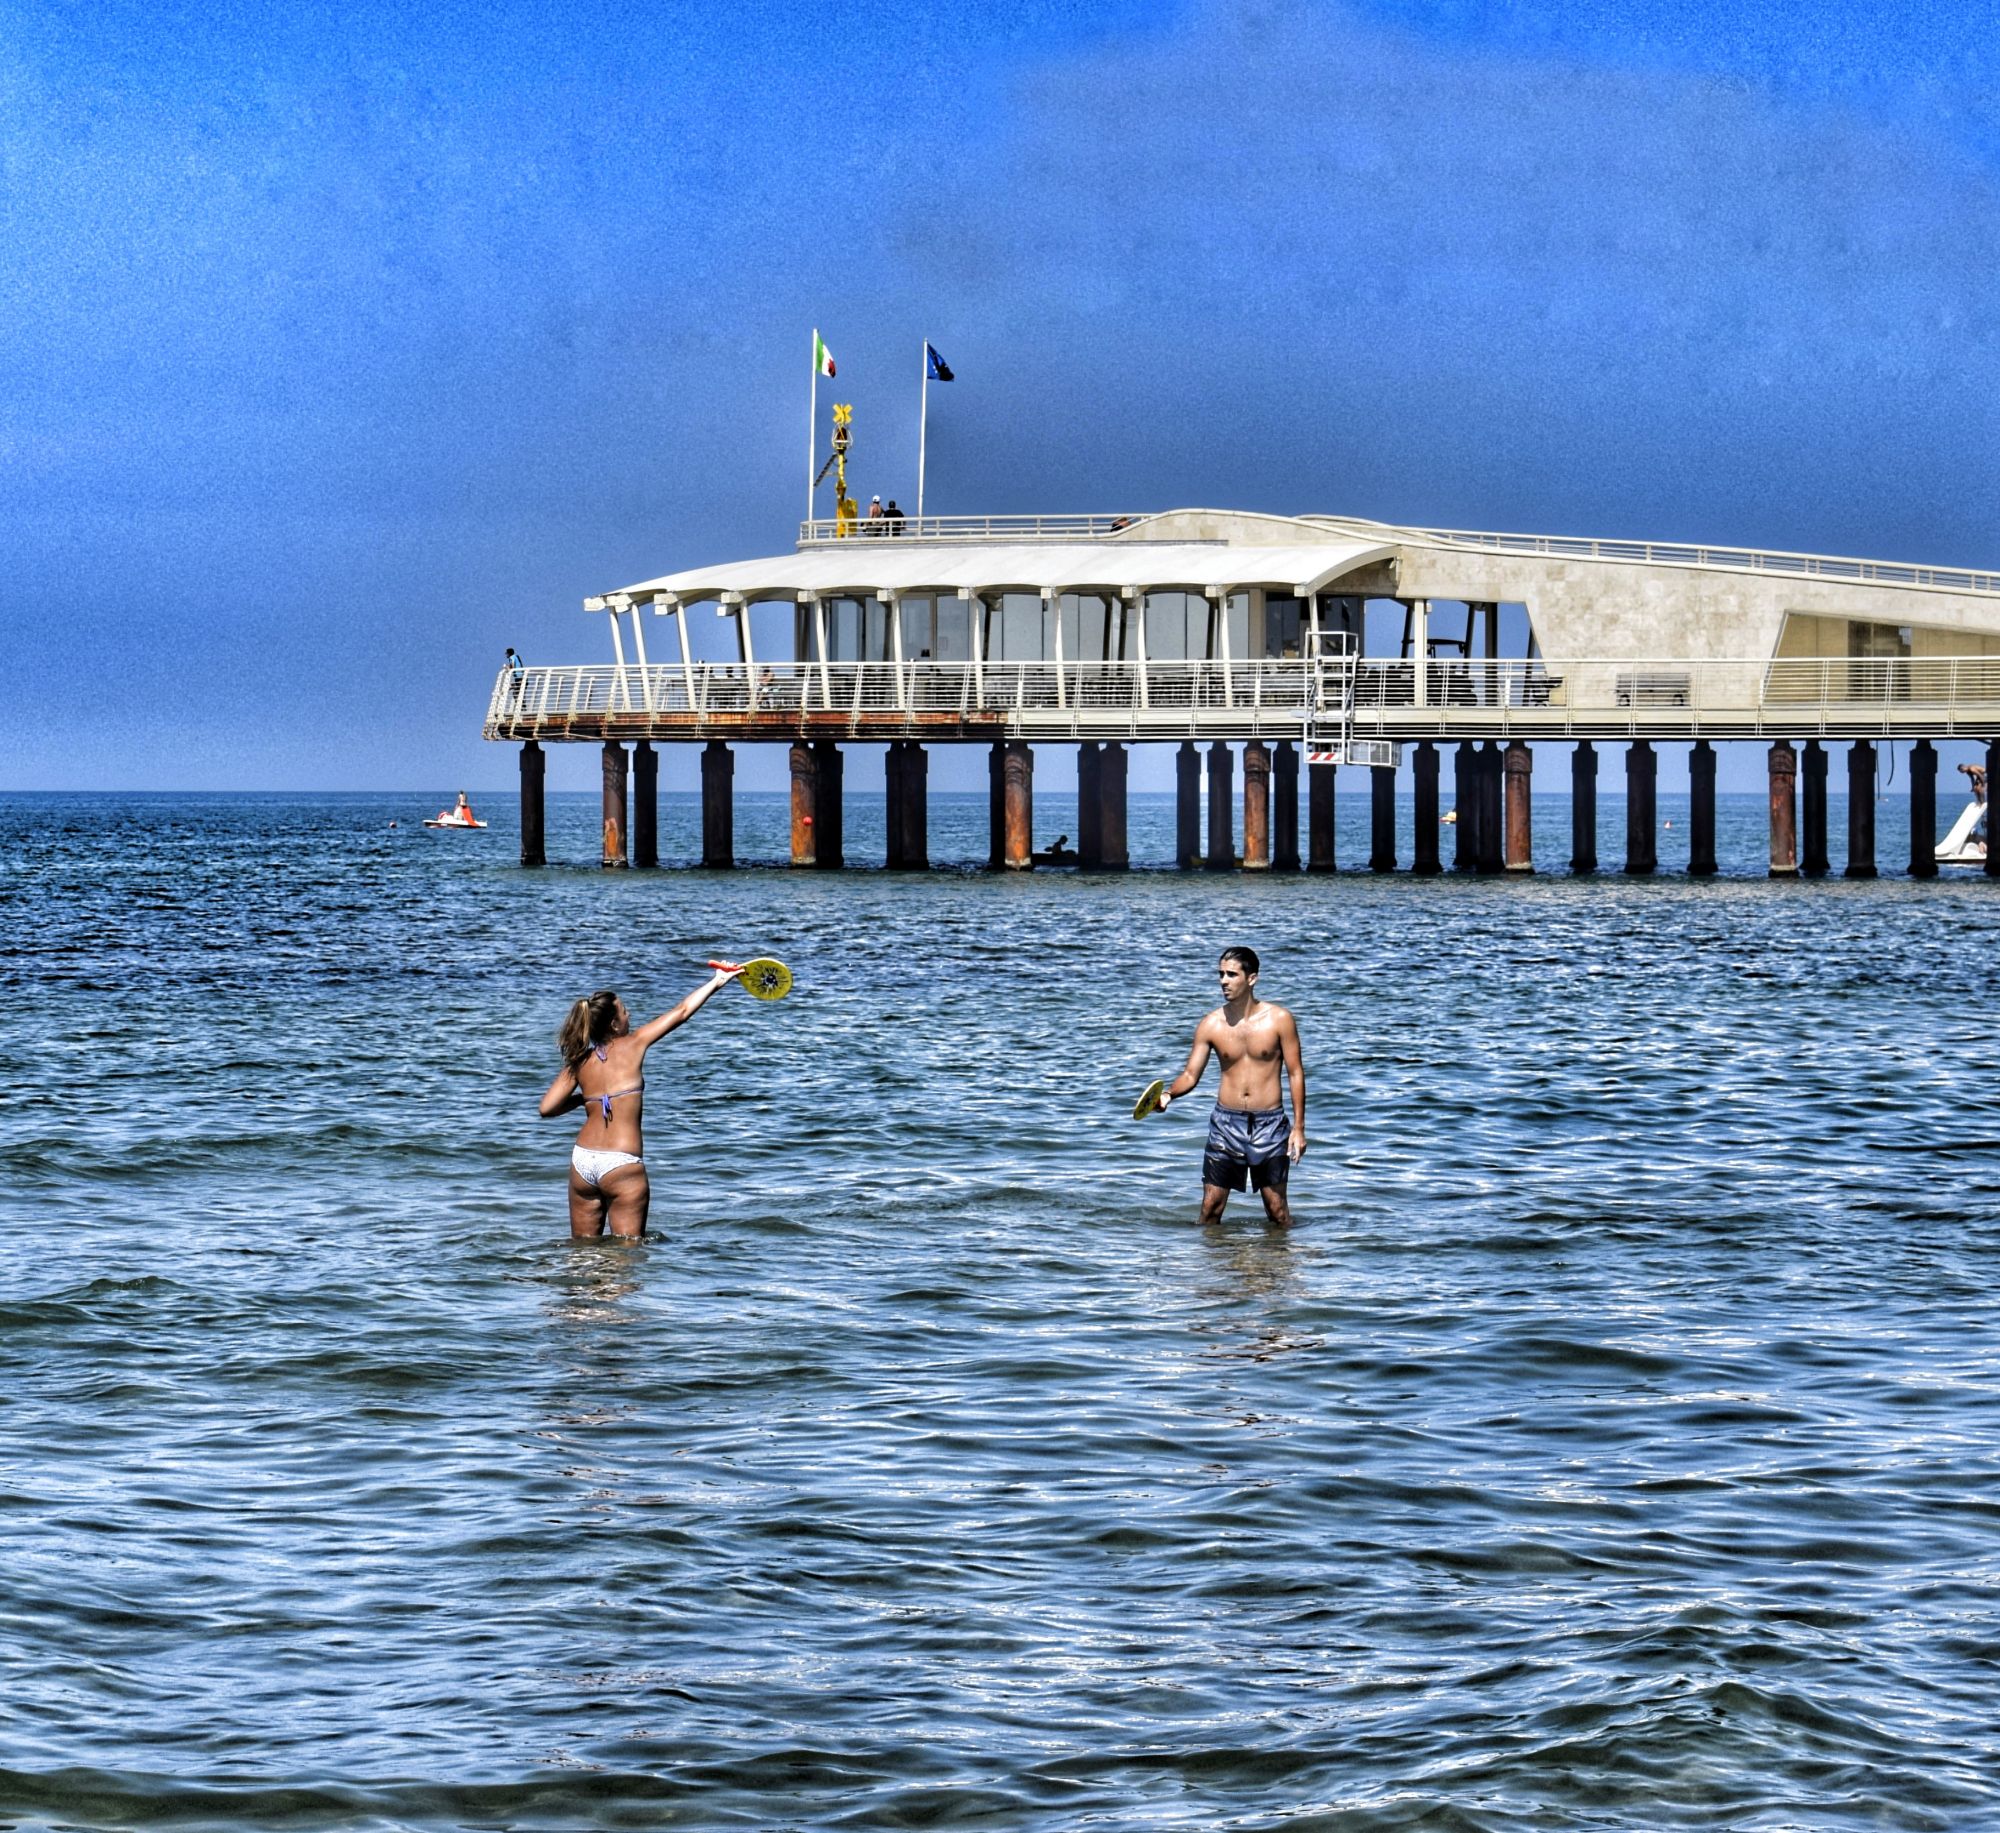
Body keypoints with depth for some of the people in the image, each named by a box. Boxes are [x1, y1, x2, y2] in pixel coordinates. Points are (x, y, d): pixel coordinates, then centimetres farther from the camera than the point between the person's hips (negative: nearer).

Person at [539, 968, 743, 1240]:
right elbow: (681, 1012, 6)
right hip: (622, 1164, -4)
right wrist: (717, 982, 16)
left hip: (583, 1160, 4)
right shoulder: (632, 1045, -2)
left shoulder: (579, 1062, 6)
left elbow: (547, 1108, 2)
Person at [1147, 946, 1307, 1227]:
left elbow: (1295, 1073, -1)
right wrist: (1168, 1094, -20)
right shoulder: (1211, 1025, 0)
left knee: (1277, 1209, 4)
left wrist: (1299, 1127, -6)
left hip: (1269, 1123, -2)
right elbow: (1191, 1074, 2)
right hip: (1226, 1123, 2)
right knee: (1211, 1208, 0)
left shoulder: (1279, 1019, -5)